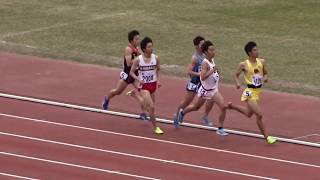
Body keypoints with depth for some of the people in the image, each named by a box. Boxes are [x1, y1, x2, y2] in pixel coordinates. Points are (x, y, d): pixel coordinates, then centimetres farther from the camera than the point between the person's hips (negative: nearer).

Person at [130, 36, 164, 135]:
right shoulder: (138, 60, -13)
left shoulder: (156, 58, -5)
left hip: (153, 84, 4)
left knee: (150, 107, 15)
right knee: (151, 107, -15)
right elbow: (132, 72, -3)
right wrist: (138, 79, -20)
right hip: (143, 86, -4)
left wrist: (158, 80, -4)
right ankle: (156, 127, -4)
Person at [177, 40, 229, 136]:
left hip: (214, 90, 6)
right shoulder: (205, 63, -26)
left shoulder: (212, 60, -2)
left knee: (223, 107, -11)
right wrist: (212, 71, -43)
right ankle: (182, 113, 49)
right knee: (196, 107, 17)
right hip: (205, 90, -6)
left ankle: (220, 129, 0)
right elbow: (203, 77, -39)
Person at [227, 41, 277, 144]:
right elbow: (236, 75, 1)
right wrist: (237, 83, -19)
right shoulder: (243, 65, -12)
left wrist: (265, 78, -10)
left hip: (258, 91, 7)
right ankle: (266, 137, -2)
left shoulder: (262, 62, 0)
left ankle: (232, 106, 49)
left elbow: (265, 73, 13)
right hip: (250, 92, -7)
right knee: (259, 115, -12)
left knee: (249, 113, 24)